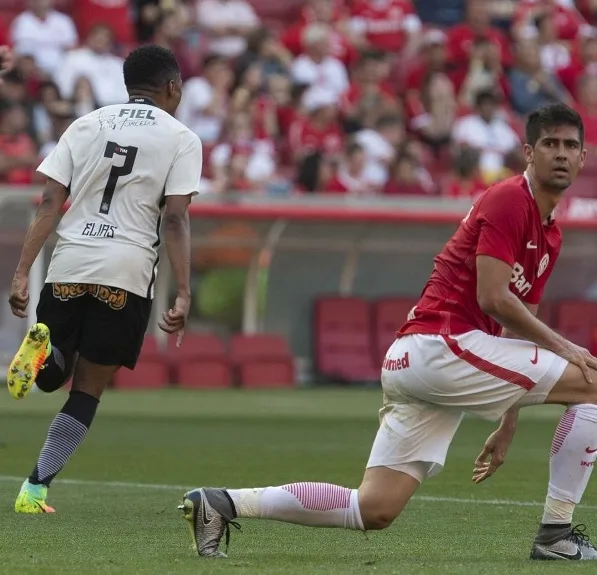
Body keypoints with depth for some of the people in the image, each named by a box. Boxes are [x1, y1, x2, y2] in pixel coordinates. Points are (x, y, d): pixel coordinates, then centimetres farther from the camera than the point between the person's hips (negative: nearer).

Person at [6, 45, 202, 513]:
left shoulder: (86, 126, 14)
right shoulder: (181, 138, 5)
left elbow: (49, 204, 5)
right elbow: (175, 218, -5)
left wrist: (22, 273, 3)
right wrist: (183, 294, -8)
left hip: (67, 266, 3)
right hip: (127, 272, -2)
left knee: (51, 378, 19)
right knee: (88, 390, 6)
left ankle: (42, 349, -15)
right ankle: (35, 489, -3)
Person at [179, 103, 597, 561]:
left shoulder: (550, 234, 22)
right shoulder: (509, 200, -7)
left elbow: (515, 326, 26)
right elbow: (493, 299, -16)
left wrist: (508, 424, 23)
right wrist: (560, 346, -10)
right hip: (442, 345, -9)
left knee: (373, 511, 5)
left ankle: (221, 504, 4)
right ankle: (557, 535, -5)